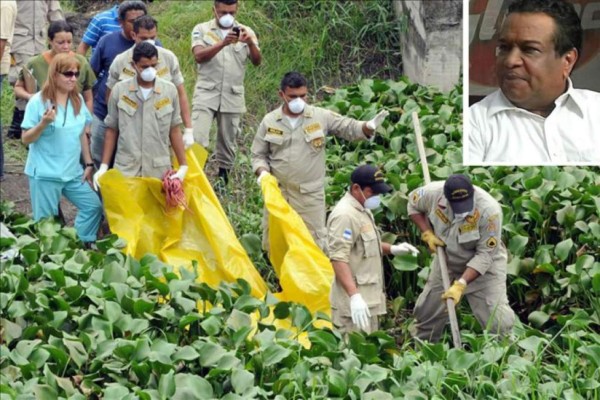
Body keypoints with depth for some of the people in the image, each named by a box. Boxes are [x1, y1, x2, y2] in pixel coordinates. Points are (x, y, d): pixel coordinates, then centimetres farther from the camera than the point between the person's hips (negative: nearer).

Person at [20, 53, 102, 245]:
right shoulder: (38, 102, -12)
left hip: (73, 172, 6)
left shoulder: (78, 100, 5)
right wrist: (43, 124, -26)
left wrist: (89, 164, 11)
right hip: (44, 173, -6)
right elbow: (26, 139, -9)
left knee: (94, 206, 4)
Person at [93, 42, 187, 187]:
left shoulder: (169, 90, 1)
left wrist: (183, 166, 5)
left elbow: (174, 131, 8)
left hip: (159, 171, 1)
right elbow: (112, 131, 8)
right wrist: (104, 166, 3)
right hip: (125, 171, -1)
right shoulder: (119, 90, 0)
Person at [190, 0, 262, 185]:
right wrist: (223, 43, -32)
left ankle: (223, 179, 20)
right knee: (197, 139, -12)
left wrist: (250, 42, -28)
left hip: (233, 96, 2)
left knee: (228, 142, 9)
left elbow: (257, 61, -7)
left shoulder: (245, 32, 4)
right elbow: (199, 56, -16)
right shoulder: (201, 29, 0)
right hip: (206, 94, -2)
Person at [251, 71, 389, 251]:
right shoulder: (269, 121, 0)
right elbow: (259, 154, 8)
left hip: (310, 195, -1)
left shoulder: (321, 117, -3)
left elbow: (348, 128, -1)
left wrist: (368, 127, -22)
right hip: (278, 193, 1)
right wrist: (262, 172, -13)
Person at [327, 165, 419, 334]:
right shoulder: (345, 215, -18)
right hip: (355, 301, -11)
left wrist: (392, 249, 12)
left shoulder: (362, 210, 15)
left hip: (368, 298, 11)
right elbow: (339, 259, -25)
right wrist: (354, 296, -32)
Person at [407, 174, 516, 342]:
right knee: (427, 310, 13)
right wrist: (427, 233, -13)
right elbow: (413, 204, 0)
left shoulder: (489, 210, -35)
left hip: (484, 264, -4)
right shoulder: (434, 193, -25)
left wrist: (461, 284, -36)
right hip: (447, 258, 4)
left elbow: (485, 255, -30)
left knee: (496, 316, -16)